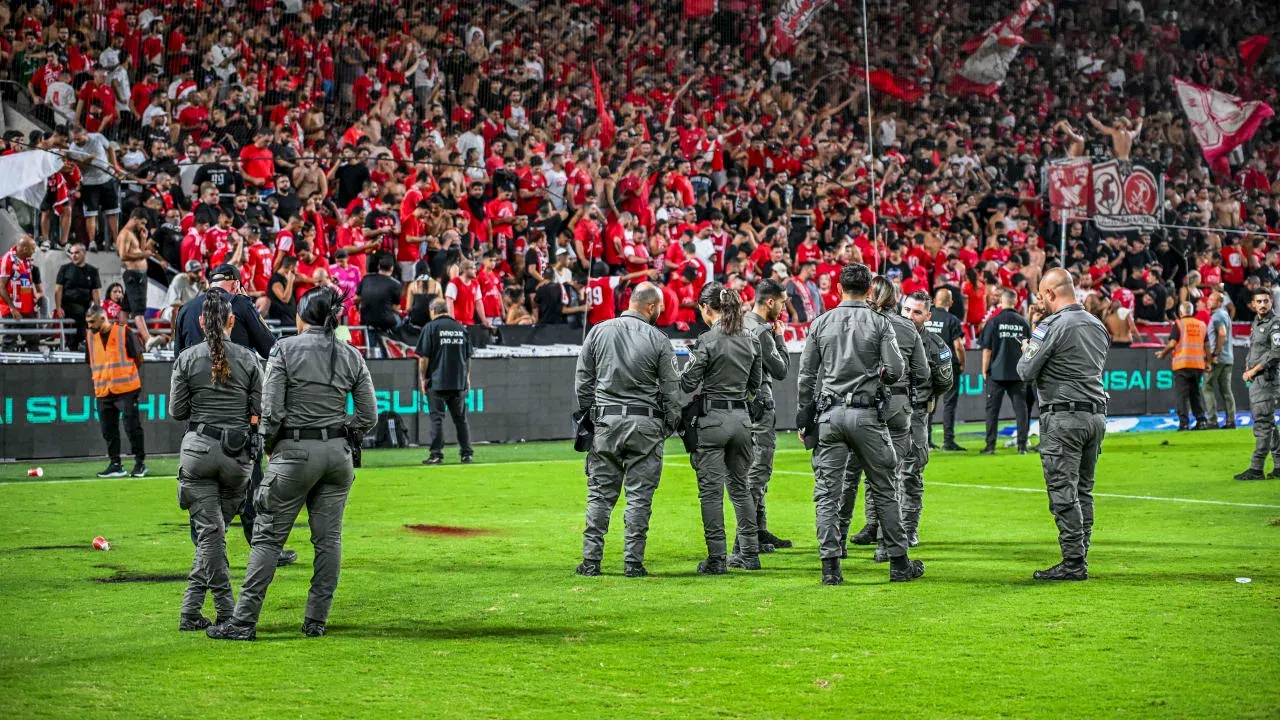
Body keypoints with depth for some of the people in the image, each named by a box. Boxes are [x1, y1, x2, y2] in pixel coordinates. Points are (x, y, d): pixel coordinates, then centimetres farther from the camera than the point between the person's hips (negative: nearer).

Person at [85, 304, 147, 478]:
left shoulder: (123, 332, -6)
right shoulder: (91, 337, 10)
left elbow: (138, 357, 0)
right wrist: (99, 378, 13)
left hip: (126, 390, -5)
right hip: (102, 392, 5)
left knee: (132, 427, -3)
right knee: (108, 430, 6)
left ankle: (140, 463, 6)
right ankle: (115, 465, 14)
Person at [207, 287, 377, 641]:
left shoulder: (285, 350, -7)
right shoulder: (352, 356, 4)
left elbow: (271, 411, -11)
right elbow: (369, 416, 4)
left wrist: (269, 448, 4)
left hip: (295, 452, -4)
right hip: (338, 453, 4)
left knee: (267, 537, 1)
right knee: (328, 538, 8)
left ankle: (244, 622, 0)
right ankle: (316, 621, 10)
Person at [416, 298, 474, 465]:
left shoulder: (431, 328, -4)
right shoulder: (461, 328, 10)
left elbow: (424, 357, -8)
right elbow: (468, 357, 14)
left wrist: (422, 378, -1)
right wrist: (467, 377, 22)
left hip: (437, 381, -4)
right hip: (459, 382, 4)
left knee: (437, 418, -2)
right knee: (460, 418, 10)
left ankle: (436, 454, -6)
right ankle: (466, 453, 10)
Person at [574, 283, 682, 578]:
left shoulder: (598, 332, 3)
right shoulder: (658, 340, -4)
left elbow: (582, 381, 7)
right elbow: (671, 390, 0)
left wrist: (587, 418, 15)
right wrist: (670, 425, 12)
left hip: (606, 422, 2)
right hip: (645, 424, -2)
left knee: (600, 494, 7)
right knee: (640, 496, 3)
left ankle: (591, 561, 4)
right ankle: (633, 562, 2)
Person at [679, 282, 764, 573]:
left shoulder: (707, 341, -13)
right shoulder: (750, 340, 6)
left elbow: (688, 384, -11)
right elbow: (754, 386, 13)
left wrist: (690, 363, 8)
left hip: (712, 419, -6)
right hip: (741, 418, 6)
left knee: (711, 489, 0)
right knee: (739, 485, 17)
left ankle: (716, 558, 0)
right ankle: (749, 552, 20)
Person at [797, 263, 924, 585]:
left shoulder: (821, 323, 5)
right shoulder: (879, 323, -2)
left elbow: (807, 374, 6)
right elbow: (896, 369, -8)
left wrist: (802, 414, 15)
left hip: (829, 414, 1)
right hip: (865, 414, -1)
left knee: (827, 493, 2)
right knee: (883, 490, 8)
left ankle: (830, 567, -4)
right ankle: (899, 564, 12)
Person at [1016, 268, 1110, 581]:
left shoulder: (1051, 326, -11)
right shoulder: (1097, 325, 13)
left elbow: (1026, 372, -9)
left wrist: (1026, 350, 13)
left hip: (1063, 417, -8)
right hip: (1097, 414, 8)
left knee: (1063, 492, -6)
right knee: (1083, 491, 12)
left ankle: (1073, 563, -8)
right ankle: (1080, 558, 13)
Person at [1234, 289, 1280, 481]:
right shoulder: (1256, 323, 18)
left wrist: (1254, 370, -15)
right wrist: (1247, 370, 9)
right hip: (1255, 380, 10)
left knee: (1262, 423, -11)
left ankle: (1256, 468, -13)